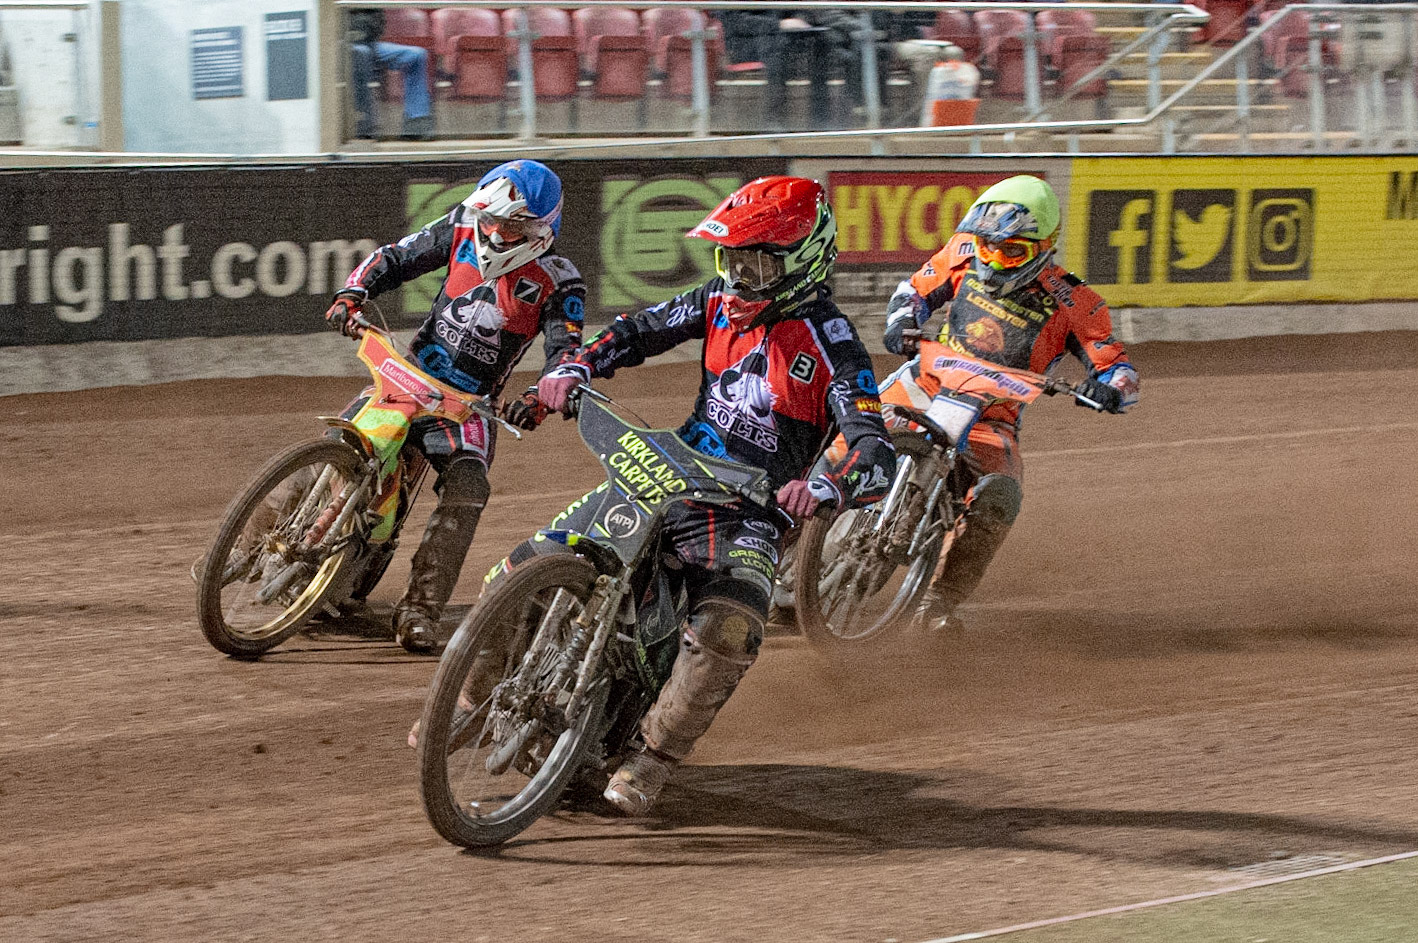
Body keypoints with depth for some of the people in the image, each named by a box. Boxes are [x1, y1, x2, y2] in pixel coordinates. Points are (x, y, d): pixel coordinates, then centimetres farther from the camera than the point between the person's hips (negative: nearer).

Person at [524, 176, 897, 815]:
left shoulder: (831, 345, -14)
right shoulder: (721, 304, 6)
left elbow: (876, 457, -23)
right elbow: (638, 331, 15)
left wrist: (824, 489, -44)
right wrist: (574, 368, -5)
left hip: (748, 514, -6)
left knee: (728, 631, -35)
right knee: (527, 569, -1)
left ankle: (653, 758, -17)